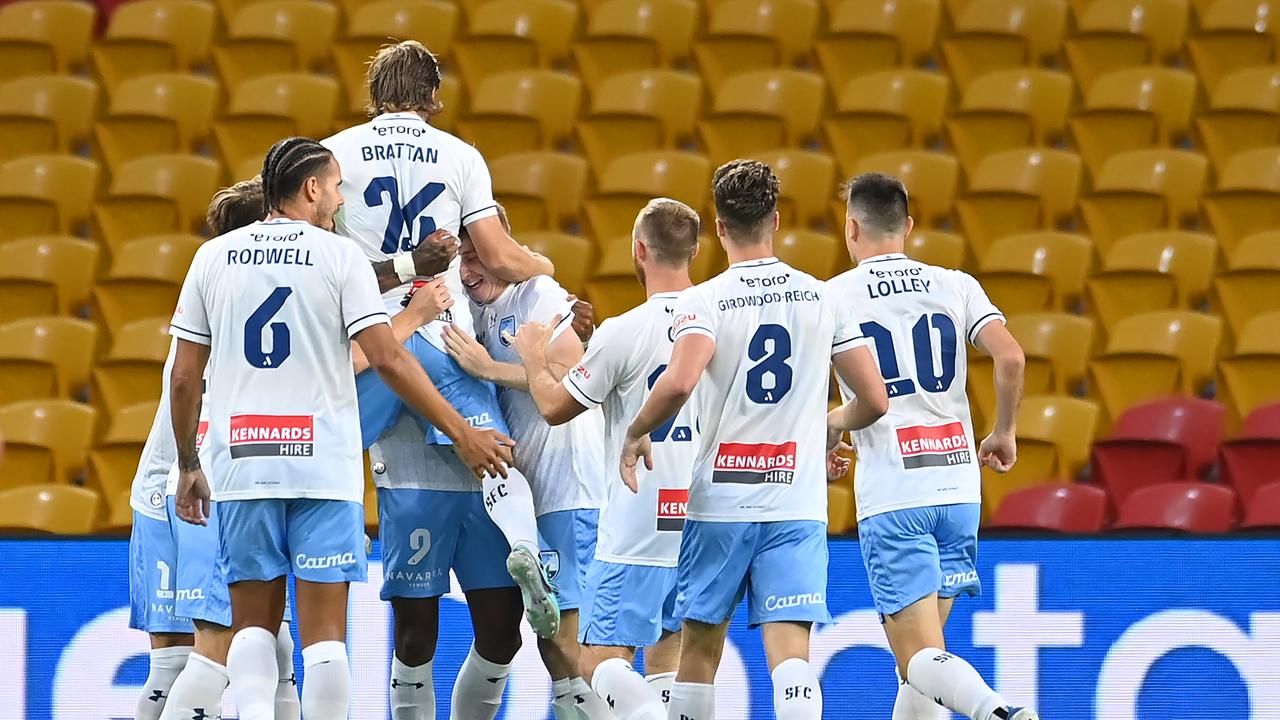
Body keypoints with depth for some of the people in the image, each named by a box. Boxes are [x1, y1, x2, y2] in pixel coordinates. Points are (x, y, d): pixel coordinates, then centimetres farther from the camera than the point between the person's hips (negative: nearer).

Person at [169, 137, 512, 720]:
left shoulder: (213, 257, 8)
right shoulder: (339, 256, -2)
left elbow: (183, 377, 7)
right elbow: (388, 360, -8)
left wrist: (188, 467, 18)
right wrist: (462, 433, -3)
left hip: (240, 463, 3)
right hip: (324, 467, -3)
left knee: (253, 623, 11)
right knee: (324, 633, 0)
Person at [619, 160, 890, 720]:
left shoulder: (704, 301, -5)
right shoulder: (821, 298, 5)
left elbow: (679, 381, -23)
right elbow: (875, 400, 8)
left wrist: (636, 433, -5)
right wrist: (833, 427, 29)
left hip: (720, 503, -1)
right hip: (798, 504, 1)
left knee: (699, 647, 13)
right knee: (789, 651, -7)